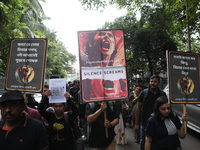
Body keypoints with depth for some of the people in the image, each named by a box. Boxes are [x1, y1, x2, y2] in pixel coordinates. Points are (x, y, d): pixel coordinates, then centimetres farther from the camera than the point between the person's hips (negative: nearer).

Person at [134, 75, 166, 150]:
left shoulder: (163, 94, 0)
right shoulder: (144, 93, -6)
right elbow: (138, 108, -5)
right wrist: (136, 124, -8)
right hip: (145, 123, -2)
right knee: (143, 142, 10)